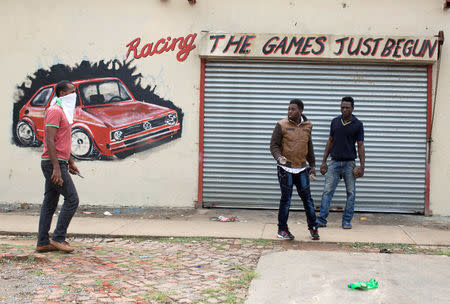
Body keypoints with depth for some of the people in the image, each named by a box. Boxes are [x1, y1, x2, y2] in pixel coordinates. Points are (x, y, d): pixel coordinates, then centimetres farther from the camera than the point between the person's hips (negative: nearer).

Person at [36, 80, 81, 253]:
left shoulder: (63, 111, 20)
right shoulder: (55, 111, -12)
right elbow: (49, 141, -19)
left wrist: (70, 162, 27)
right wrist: (56, 168, -24)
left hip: (57, 163, 10)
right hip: (53, 163, -10)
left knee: (50, 203, 9)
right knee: (72, 199, -9)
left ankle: (43, 243, 12)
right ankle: (58, 238, -3)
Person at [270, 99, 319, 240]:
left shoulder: (307, 126, 8)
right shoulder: (281, 125, -5)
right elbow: (274, 145, -4)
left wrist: (312, 164, 21)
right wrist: (278, 157, -24)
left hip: (301, 169, 4)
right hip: (285, 169, -3)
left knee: (307, 198, 5)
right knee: (286, 199, 0)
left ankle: (313, 227, 17)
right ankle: (282, 230, 12)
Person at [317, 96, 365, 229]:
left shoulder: (358, 124, -2)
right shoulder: (335, 122, 6)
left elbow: (360, 146, -1)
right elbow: (330, 141, 12)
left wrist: (362, 166, -7)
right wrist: (324, 161, 7)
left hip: (349, 163, -2)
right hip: (335, 162, 2)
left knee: (351, 192, 3)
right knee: (327, 191, -3)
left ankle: (347, 220, 13)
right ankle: (322, 219, -1)